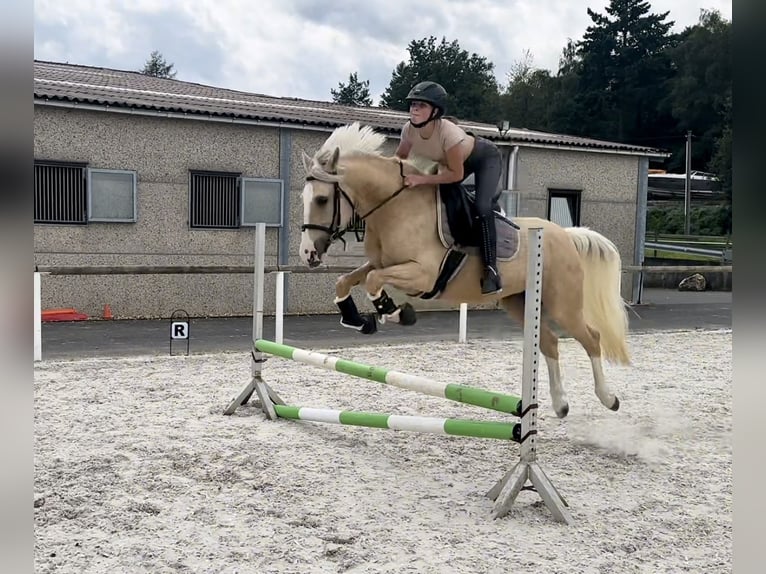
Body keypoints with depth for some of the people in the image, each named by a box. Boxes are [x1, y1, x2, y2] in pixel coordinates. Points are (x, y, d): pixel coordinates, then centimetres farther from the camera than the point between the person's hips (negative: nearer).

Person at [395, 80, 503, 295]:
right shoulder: (409, 129, -23)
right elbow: (400, 158, -3)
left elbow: (456, 174, -32)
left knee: (482, 207, -26)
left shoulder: (448, 132, -40)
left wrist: (422, 179, -38)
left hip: (486, 158, -7)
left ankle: (491, 269, -20)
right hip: (453, 160, 7)